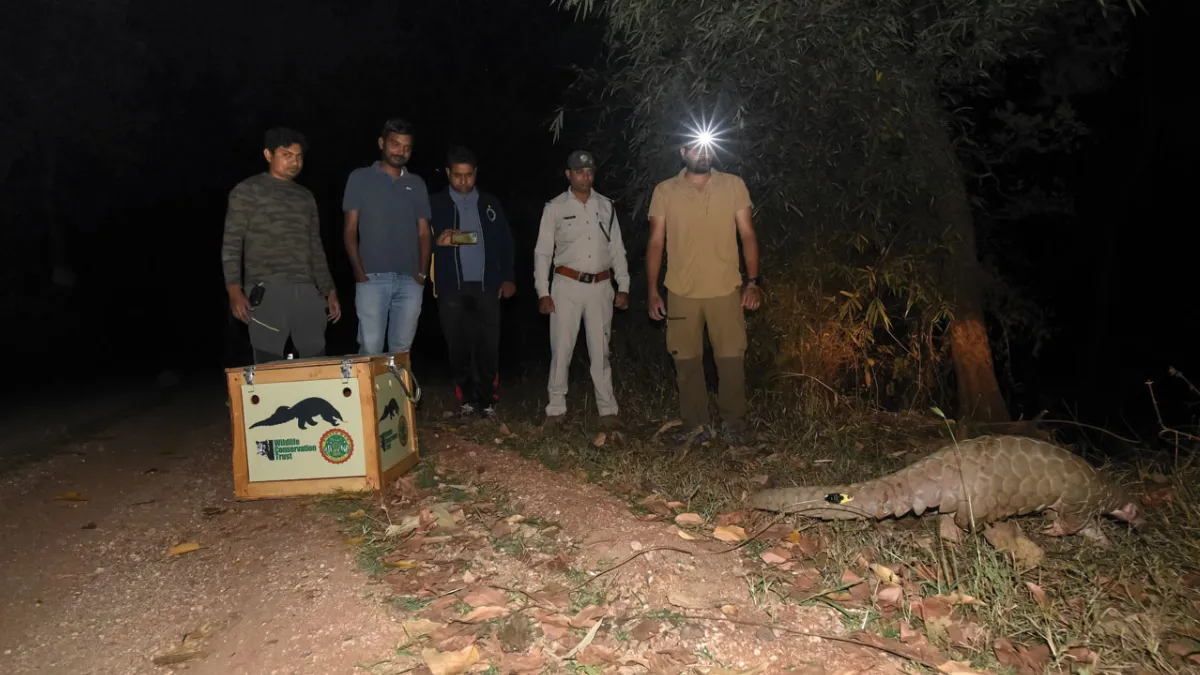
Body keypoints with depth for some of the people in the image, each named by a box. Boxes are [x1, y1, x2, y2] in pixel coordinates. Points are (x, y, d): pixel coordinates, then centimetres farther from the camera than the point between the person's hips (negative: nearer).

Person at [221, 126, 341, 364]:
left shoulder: (306, 197, 19)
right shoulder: (247, 191, 4)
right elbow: (231, 244, -1)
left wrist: (329, 291, 15)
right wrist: (234, 290, -12)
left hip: (307, 291, 5)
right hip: (266, 292, -4)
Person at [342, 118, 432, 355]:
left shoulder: (417, 184, 15)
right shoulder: (360, 178, 7)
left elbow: (423, 232, 14)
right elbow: (350, 229, 4)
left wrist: (423, 272, 0)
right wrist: (358, 271, -8)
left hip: (410, 281, 3)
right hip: (372, 278, -3)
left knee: (402, 349, 6)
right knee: (370, 349, -6)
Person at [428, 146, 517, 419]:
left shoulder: (490, 204, 12)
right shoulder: (435, 204, 6)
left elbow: (505, 243, 13)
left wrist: (507, 278, 4)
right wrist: (438, 242, -17)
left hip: (486, 285, 1)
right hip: (452, 287, -1)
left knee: (488, 345, -1)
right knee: (458, 346, 3)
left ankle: (487, 400, 7)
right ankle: (466, 399, 13)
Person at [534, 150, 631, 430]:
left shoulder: (606, 206, 9)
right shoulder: (555, 207, 1)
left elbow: (617, 249, 11)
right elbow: (542, 252, 0)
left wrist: (623, 286, 6)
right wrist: (543, 292, -6)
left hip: (600, 286, 2)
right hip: (567, 285, -2)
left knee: (600, 351, 7)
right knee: (561, 349, 0)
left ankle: (608, 409, 13)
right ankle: (556, 409, 10)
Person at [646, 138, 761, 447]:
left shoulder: (734, 186, 5)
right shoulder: (664, 191, 4)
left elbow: (747, 235, 4)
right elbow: (656, 242, 5)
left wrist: (753, 281, -6)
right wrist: (652, 291, 0)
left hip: (726, 290, 0)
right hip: (681, 292, 1)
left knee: (732, 359, 0)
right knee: (687, 361, 5)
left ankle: (733, 424, 15)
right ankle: (695, 424, 18)